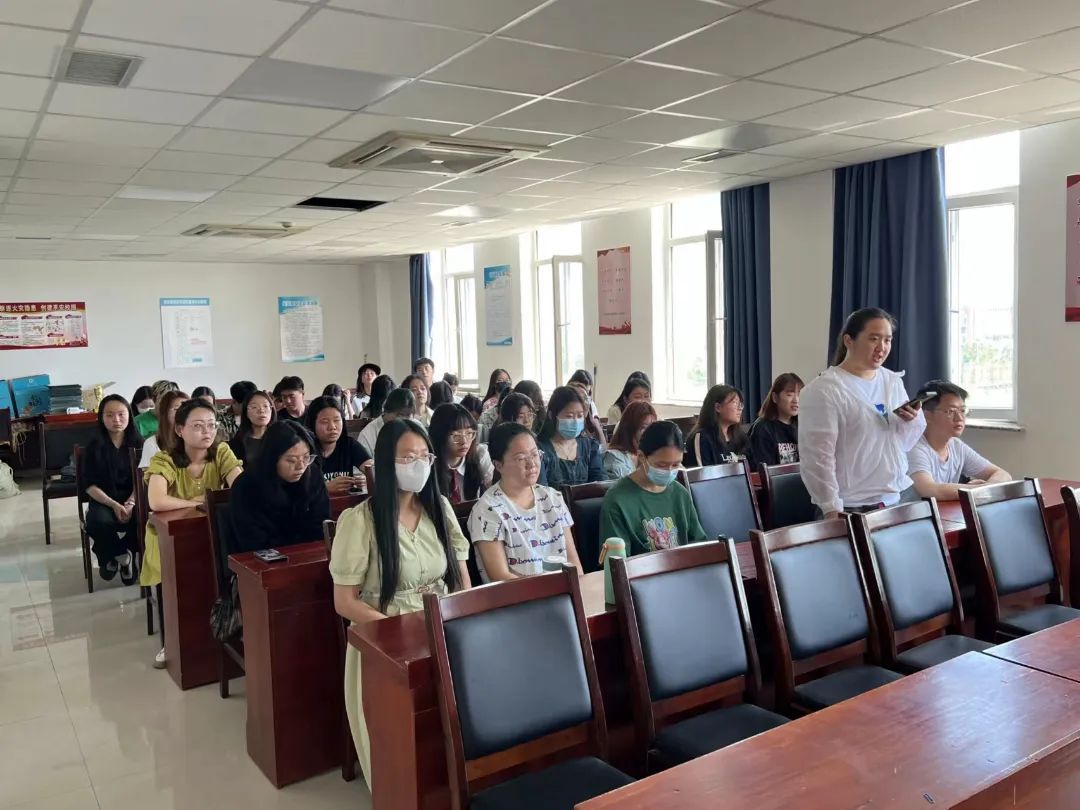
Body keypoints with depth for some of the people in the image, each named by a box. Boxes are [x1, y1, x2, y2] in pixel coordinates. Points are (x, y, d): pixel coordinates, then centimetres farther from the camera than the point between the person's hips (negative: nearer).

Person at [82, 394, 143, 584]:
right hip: (103, 500, 0)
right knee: (98, 522, -35)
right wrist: (114, 505, -16)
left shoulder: (138, 443, 3)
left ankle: (114, 556, -2)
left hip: (133, 499, 1)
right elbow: (90, 485, -2)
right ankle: (122, 556, -3)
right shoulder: (95, 446, 1)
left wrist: (131, 502, -19)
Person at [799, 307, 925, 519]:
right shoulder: (823, 390, -13)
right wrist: (832, 509, -19)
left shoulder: (893, 381, 9)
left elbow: (903, 445, 16)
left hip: (900, 497, 7)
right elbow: (816, 457, -17)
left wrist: (913, 420, -4)